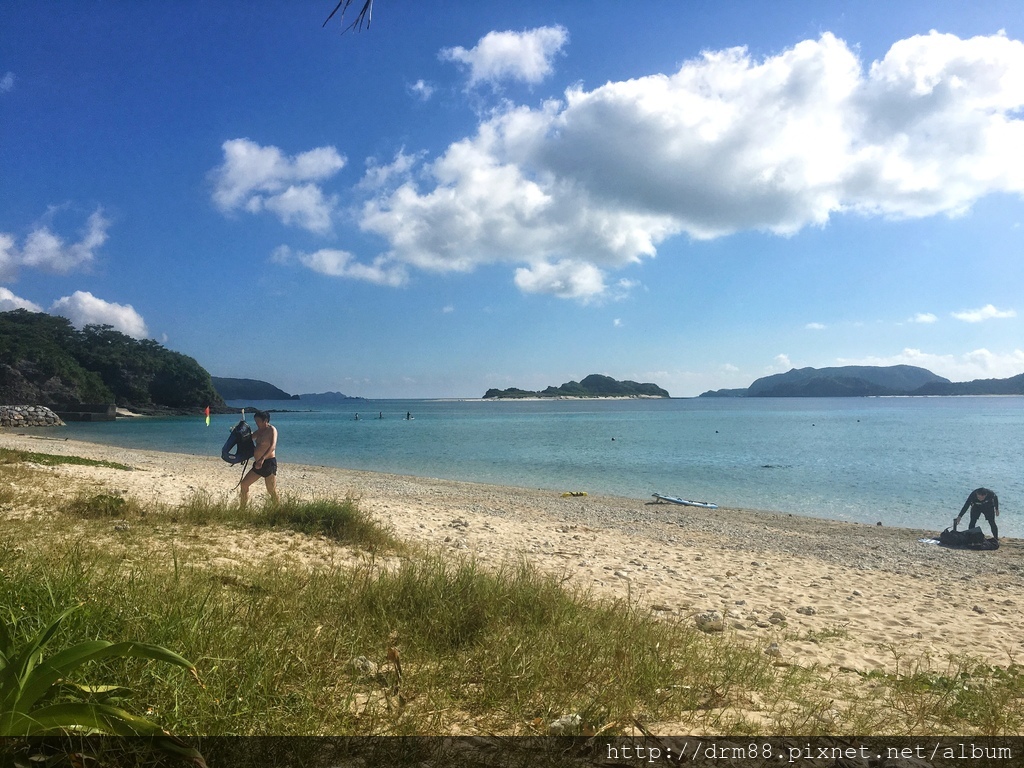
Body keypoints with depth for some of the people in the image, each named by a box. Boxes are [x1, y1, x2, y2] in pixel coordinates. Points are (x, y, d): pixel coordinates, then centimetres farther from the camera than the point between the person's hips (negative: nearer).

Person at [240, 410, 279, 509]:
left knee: (272, 491, -7)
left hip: (269, 463, -9)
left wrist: (262, 459, -37)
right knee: (244, 484, 9)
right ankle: (242, 509, 20)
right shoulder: (260, 431, 15)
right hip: (258, 464, 9)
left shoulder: (272, 430, -10)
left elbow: (273, 446, -25)